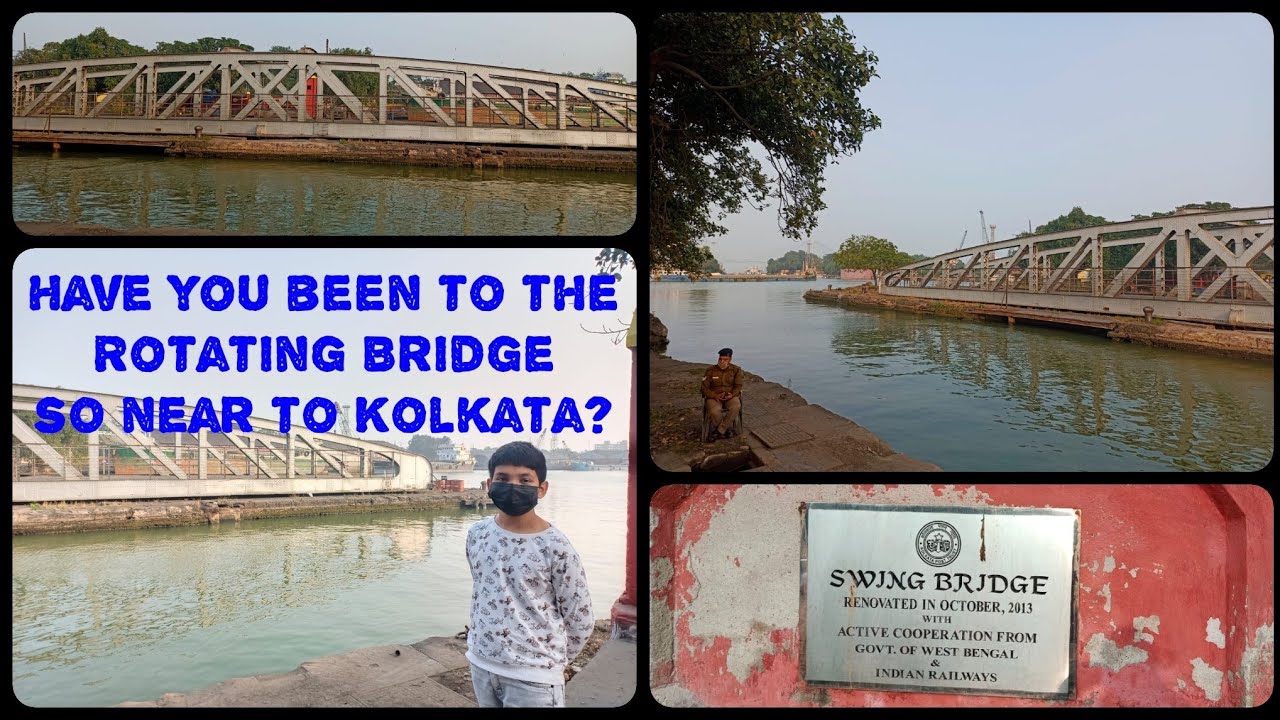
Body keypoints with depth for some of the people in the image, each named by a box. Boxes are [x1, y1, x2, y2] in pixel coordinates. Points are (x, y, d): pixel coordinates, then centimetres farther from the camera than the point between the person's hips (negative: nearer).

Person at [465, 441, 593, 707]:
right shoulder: (477, 534, -1)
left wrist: (549, 662, 4)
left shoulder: (556, 548, -15)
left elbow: (580, 621, -7)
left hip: (533, 676, -5)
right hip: (481, 665, 5)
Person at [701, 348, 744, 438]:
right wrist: (715, 396, -18)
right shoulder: (710, 370, 1)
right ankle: (727, 429, -7)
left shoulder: (736, 370, 3)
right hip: (714, 397, -1)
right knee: (715, 412, -36)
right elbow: (704, 388, -1)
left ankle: (719, 431, -22)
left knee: (736, 407, -35)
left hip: (730, 397, 1)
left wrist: (732, 395, -19)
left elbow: (738, 386, 4)